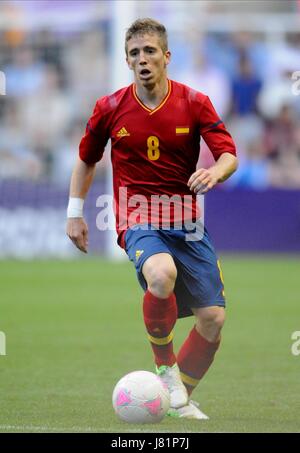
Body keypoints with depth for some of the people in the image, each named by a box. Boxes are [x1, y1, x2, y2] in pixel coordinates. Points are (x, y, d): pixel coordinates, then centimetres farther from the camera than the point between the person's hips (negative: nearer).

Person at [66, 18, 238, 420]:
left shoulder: (194, 103, -2)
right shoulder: (110, 108, 0)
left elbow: (229, 155, -7)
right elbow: (86, 160, 16)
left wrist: (215, 172, -30)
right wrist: (75, 212, 12)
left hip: (187, 221, 2)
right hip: (138, 220, -2)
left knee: (213, 317, -5)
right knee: (162, 275, -37)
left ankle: (181, 400, 18)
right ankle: (165, 366, -13)